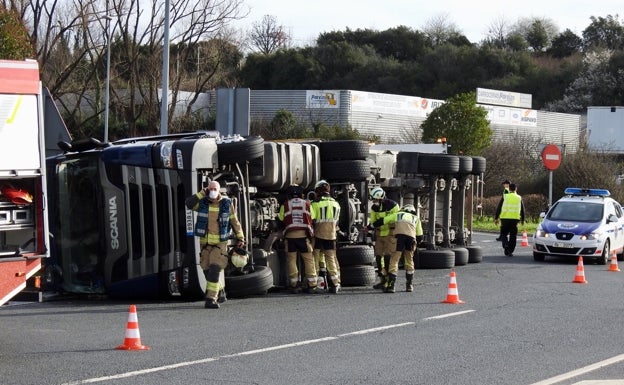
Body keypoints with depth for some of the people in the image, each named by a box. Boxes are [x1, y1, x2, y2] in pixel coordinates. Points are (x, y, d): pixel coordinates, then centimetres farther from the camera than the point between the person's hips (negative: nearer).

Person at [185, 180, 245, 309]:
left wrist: (240, 238, 6)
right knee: (207, 269, 9)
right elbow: (189, 203, -18)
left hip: (220, 243, -3)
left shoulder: (227, 204, -2)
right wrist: (202, 193, -18)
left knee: (215, 269, -16)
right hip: (205, 242, 3)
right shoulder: (202, 203, -1)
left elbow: (234, 221, 6)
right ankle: (219, 290, 34)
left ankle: (211, 299, -16)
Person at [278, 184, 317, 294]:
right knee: (309, 260, 5)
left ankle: (294, 285, 3)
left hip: (290, 235, 0)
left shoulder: (285, 205, 6)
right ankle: (311, 285, 1)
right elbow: (312, 220, 12)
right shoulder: (307, 204, 9)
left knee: (291, 260, 6)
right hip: (304, 235, 0)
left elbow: (281, 220, 9)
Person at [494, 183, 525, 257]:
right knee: (513, 236, 7)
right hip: (515, 219, 1)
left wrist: (496, 218, 7)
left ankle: (505, 244, -16)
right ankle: (510, 251, 5)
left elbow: (499, 208, 2)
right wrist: (522, 220, 26)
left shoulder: (505, 197, 3)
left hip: (505, 218, -1)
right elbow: (522, 210, 15)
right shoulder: (519, 198, 9)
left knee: (504, 234, 11)